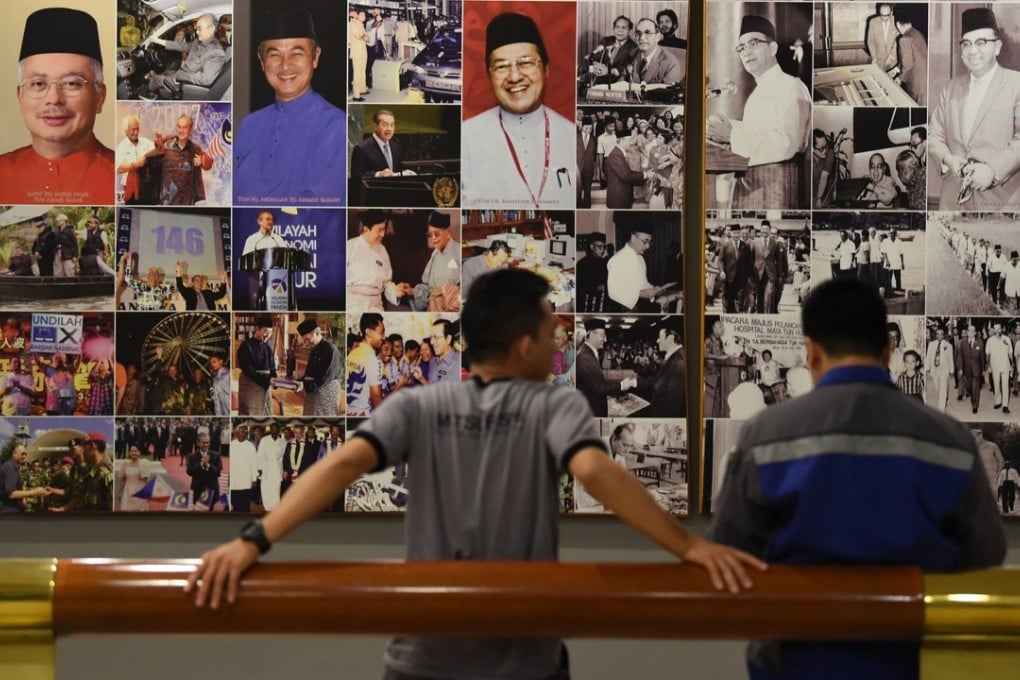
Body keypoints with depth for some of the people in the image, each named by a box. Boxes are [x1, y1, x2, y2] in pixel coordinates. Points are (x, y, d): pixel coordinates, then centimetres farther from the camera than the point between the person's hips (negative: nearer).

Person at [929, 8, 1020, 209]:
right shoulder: (950, 88, 18)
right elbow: (934, 134, 15)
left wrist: (994, 169, -21)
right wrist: (947, 159, -7)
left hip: (1000, 198, -5)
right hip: (953, 196, 5)